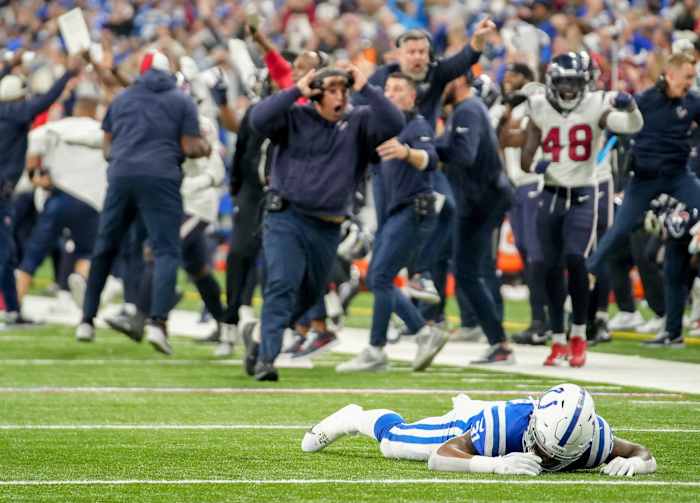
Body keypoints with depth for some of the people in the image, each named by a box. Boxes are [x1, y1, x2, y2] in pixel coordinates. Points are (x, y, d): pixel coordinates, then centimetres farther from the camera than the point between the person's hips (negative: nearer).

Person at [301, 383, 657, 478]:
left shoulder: (592, 437, -45)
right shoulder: (506, 424, -52)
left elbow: (643, 455, -31)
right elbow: (439, 458, -52)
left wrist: (633, 462, -57)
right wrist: (496, 464, -69)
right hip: (475, 430, -3)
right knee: (396, 439, 23)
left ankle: (466, 409, 77)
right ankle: (356, 419, 55)